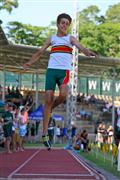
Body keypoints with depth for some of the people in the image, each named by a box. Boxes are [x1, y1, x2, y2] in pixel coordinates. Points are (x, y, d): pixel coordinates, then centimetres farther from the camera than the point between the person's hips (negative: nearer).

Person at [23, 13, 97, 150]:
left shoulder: (70, 38, 8)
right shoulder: (52, 38, 15)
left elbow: (80, 47, -10)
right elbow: (40, 52, 22)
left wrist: (87, 52, -32)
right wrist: (29, 63, 10)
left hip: (65, 71, -2)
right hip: (51, 70, 2)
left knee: (63, 94, -28)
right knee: (48, 99, -6)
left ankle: (51, 108, 8)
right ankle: (45, 134, -4)